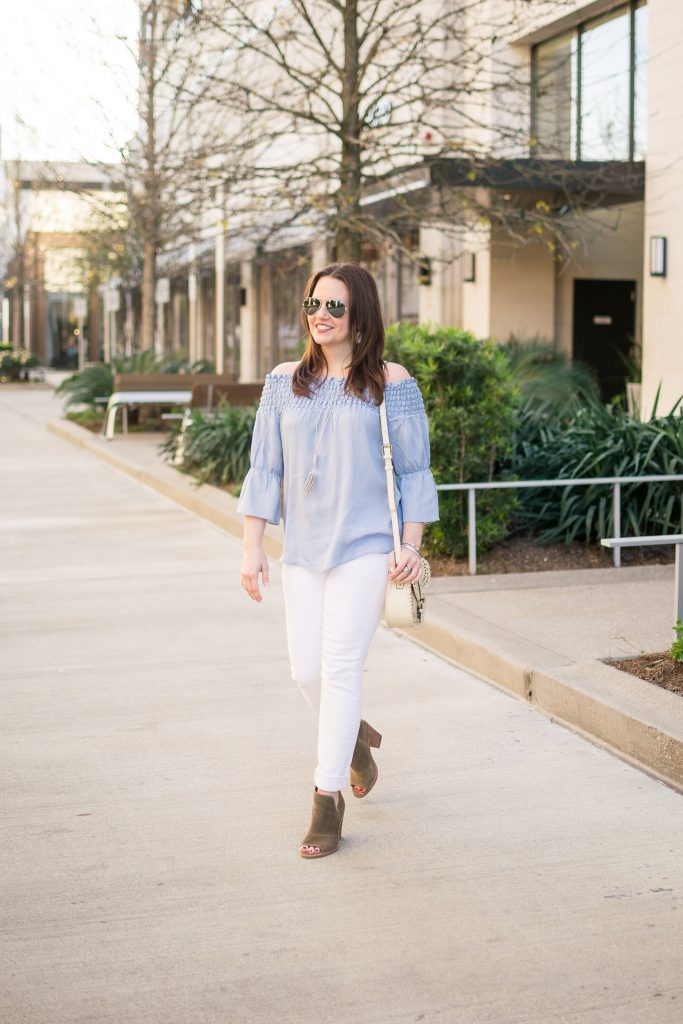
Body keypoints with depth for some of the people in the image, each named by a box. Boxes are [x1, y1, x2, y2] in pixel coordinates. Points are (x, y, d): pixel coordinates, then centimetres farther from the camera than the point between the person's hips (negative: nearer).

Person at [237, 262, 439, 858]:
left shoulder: (391, 384, -2)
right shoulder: (285, 382, 7)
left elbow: (414, 472, 1)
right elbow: (264, 469, 8)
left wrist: (411, 547, -7)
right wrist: (252, 548, 3)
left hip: (365, 543, -4)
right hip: (302, 547, 4)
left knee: (340, 664, -9)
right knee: (307, 669, 4)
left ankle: (328, 800, -1)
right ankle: (355, 738, 36)